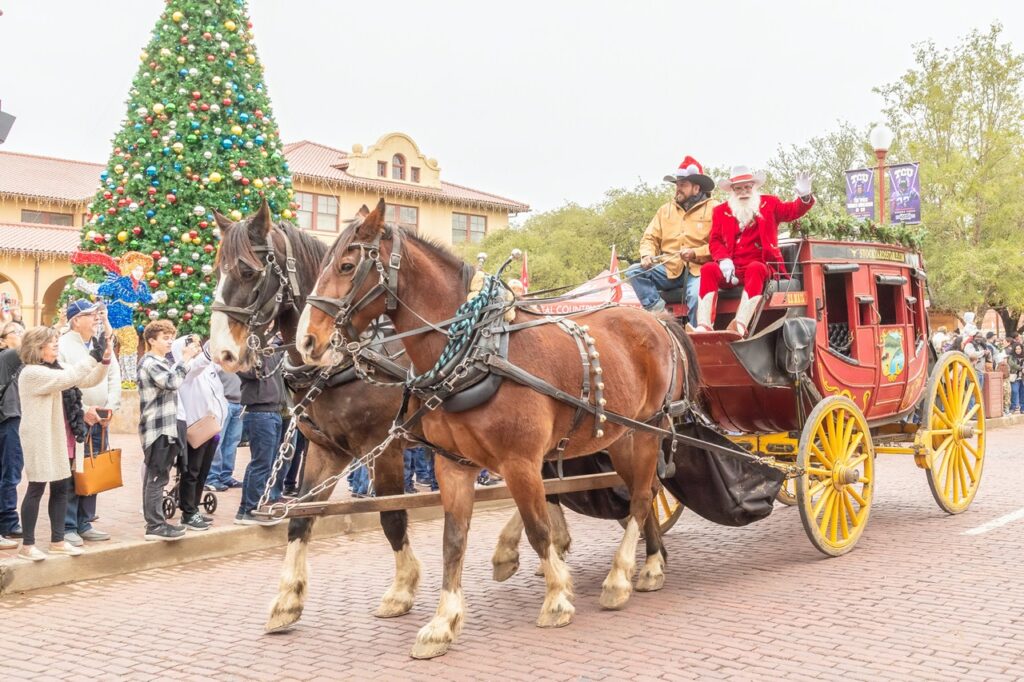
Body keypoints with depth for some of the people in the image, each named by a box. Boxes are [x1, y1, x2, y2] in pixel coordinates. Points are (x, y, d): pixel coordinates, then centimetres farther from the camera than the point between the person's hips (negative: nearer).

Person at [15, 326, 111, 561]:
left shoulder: (55, 369, 13)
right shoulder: (31, 373, -15)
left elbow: (89, 380, 11)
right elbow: (68, 378, -27)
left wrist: (104, 358, -5)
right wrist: (94, 355, -25)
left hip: (61, 440, 9)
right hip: (41, 440, -9)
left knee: (60, 488, 12)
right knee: (36, 489, -2)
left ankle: (57, 541, 20)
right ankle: (27, 545, 5)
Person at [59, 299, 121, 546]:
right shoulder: (63, 345, -5)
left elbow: (114, 378, 12)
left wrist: (111, 407, -2)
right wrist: (83, 410, -16)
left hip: (99, 419, 6)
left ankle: (84, 523, 19)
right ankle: (67, 527, 1)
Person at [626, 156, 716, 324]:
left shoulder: (713, 209, 1)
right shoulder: (666, 210, 17)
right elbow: (650, 238, 16)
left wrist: (695, 253, -18)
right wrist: (647, 255, -5)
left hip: (697, 270, -5)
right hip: (670, 269, 5)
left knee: (697, 295, -34)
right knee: (633, 271, -15)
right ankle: (658, 309, -25)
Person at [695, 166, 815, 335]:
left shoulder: (768, 203, 16)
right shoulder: (721, 211, 17)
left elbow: (793, 210, 2)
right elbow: (715, 241, 9)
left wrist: (804, 197, -21)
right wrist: (724, 259, -12)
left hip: (760, 266, -1)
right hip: (732, 270, 2)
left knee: (755, 268, -36)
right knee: (708, 269, -28)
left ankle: (740, 326, -53)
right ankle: (703, 327, -43)